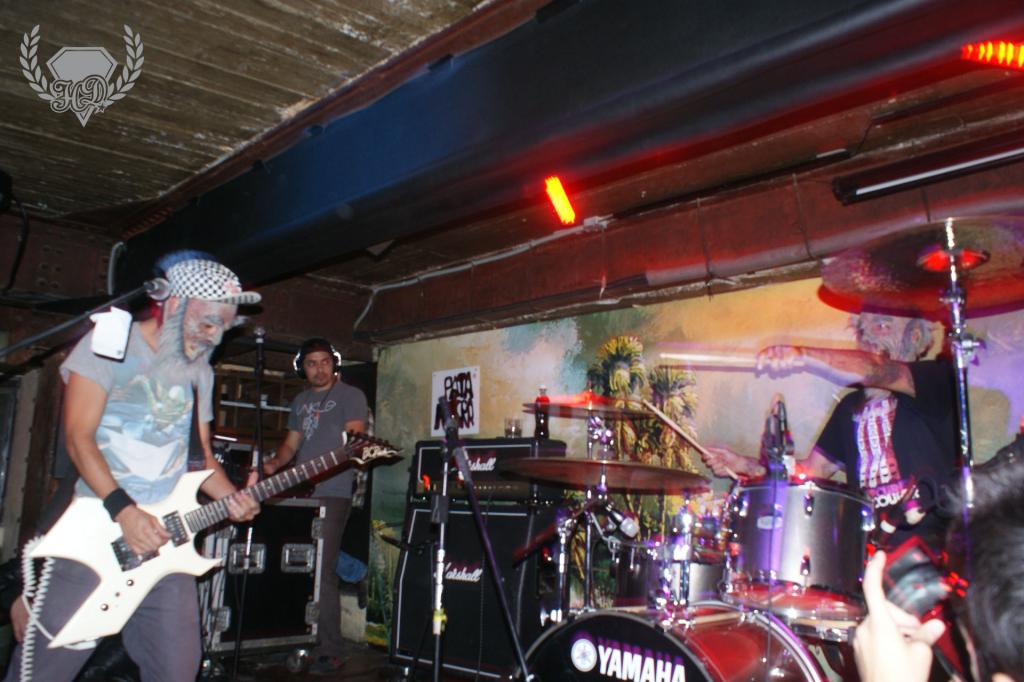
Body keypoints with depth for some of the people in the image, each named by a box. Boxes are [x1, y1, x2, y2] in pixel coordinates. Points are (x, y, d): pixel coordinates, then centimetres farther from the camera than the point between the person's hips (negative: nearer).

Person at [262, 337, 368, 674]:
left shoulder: (350, 396, 1)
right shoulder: (300, 401, 20)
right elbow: (291, 443, 23)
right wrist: (274, 463, 3)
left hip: (332, 494, -7)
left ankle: (331, 650, -3)